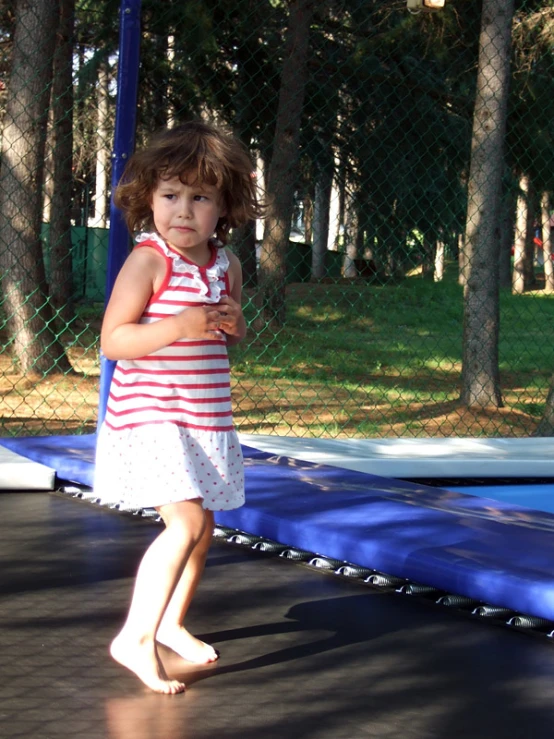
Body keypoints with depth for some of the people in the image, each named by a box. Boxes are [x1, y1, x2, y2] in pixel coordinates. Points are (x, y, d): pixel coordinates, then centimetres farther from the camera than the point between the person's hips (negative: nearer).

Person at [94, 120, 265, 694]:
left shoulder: (226, 265, 6)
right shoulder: (147, 261, -14)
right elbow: (112, 340, -18)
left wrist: (234, 324, -5)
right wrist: (180, 326, -29)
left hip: (205, 418, 7)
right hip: (150, 415, -7)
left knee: (200, 527, 16)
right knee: (187, 522, -20)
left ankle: (171, 624, 37)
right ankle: (135, 637, -13)